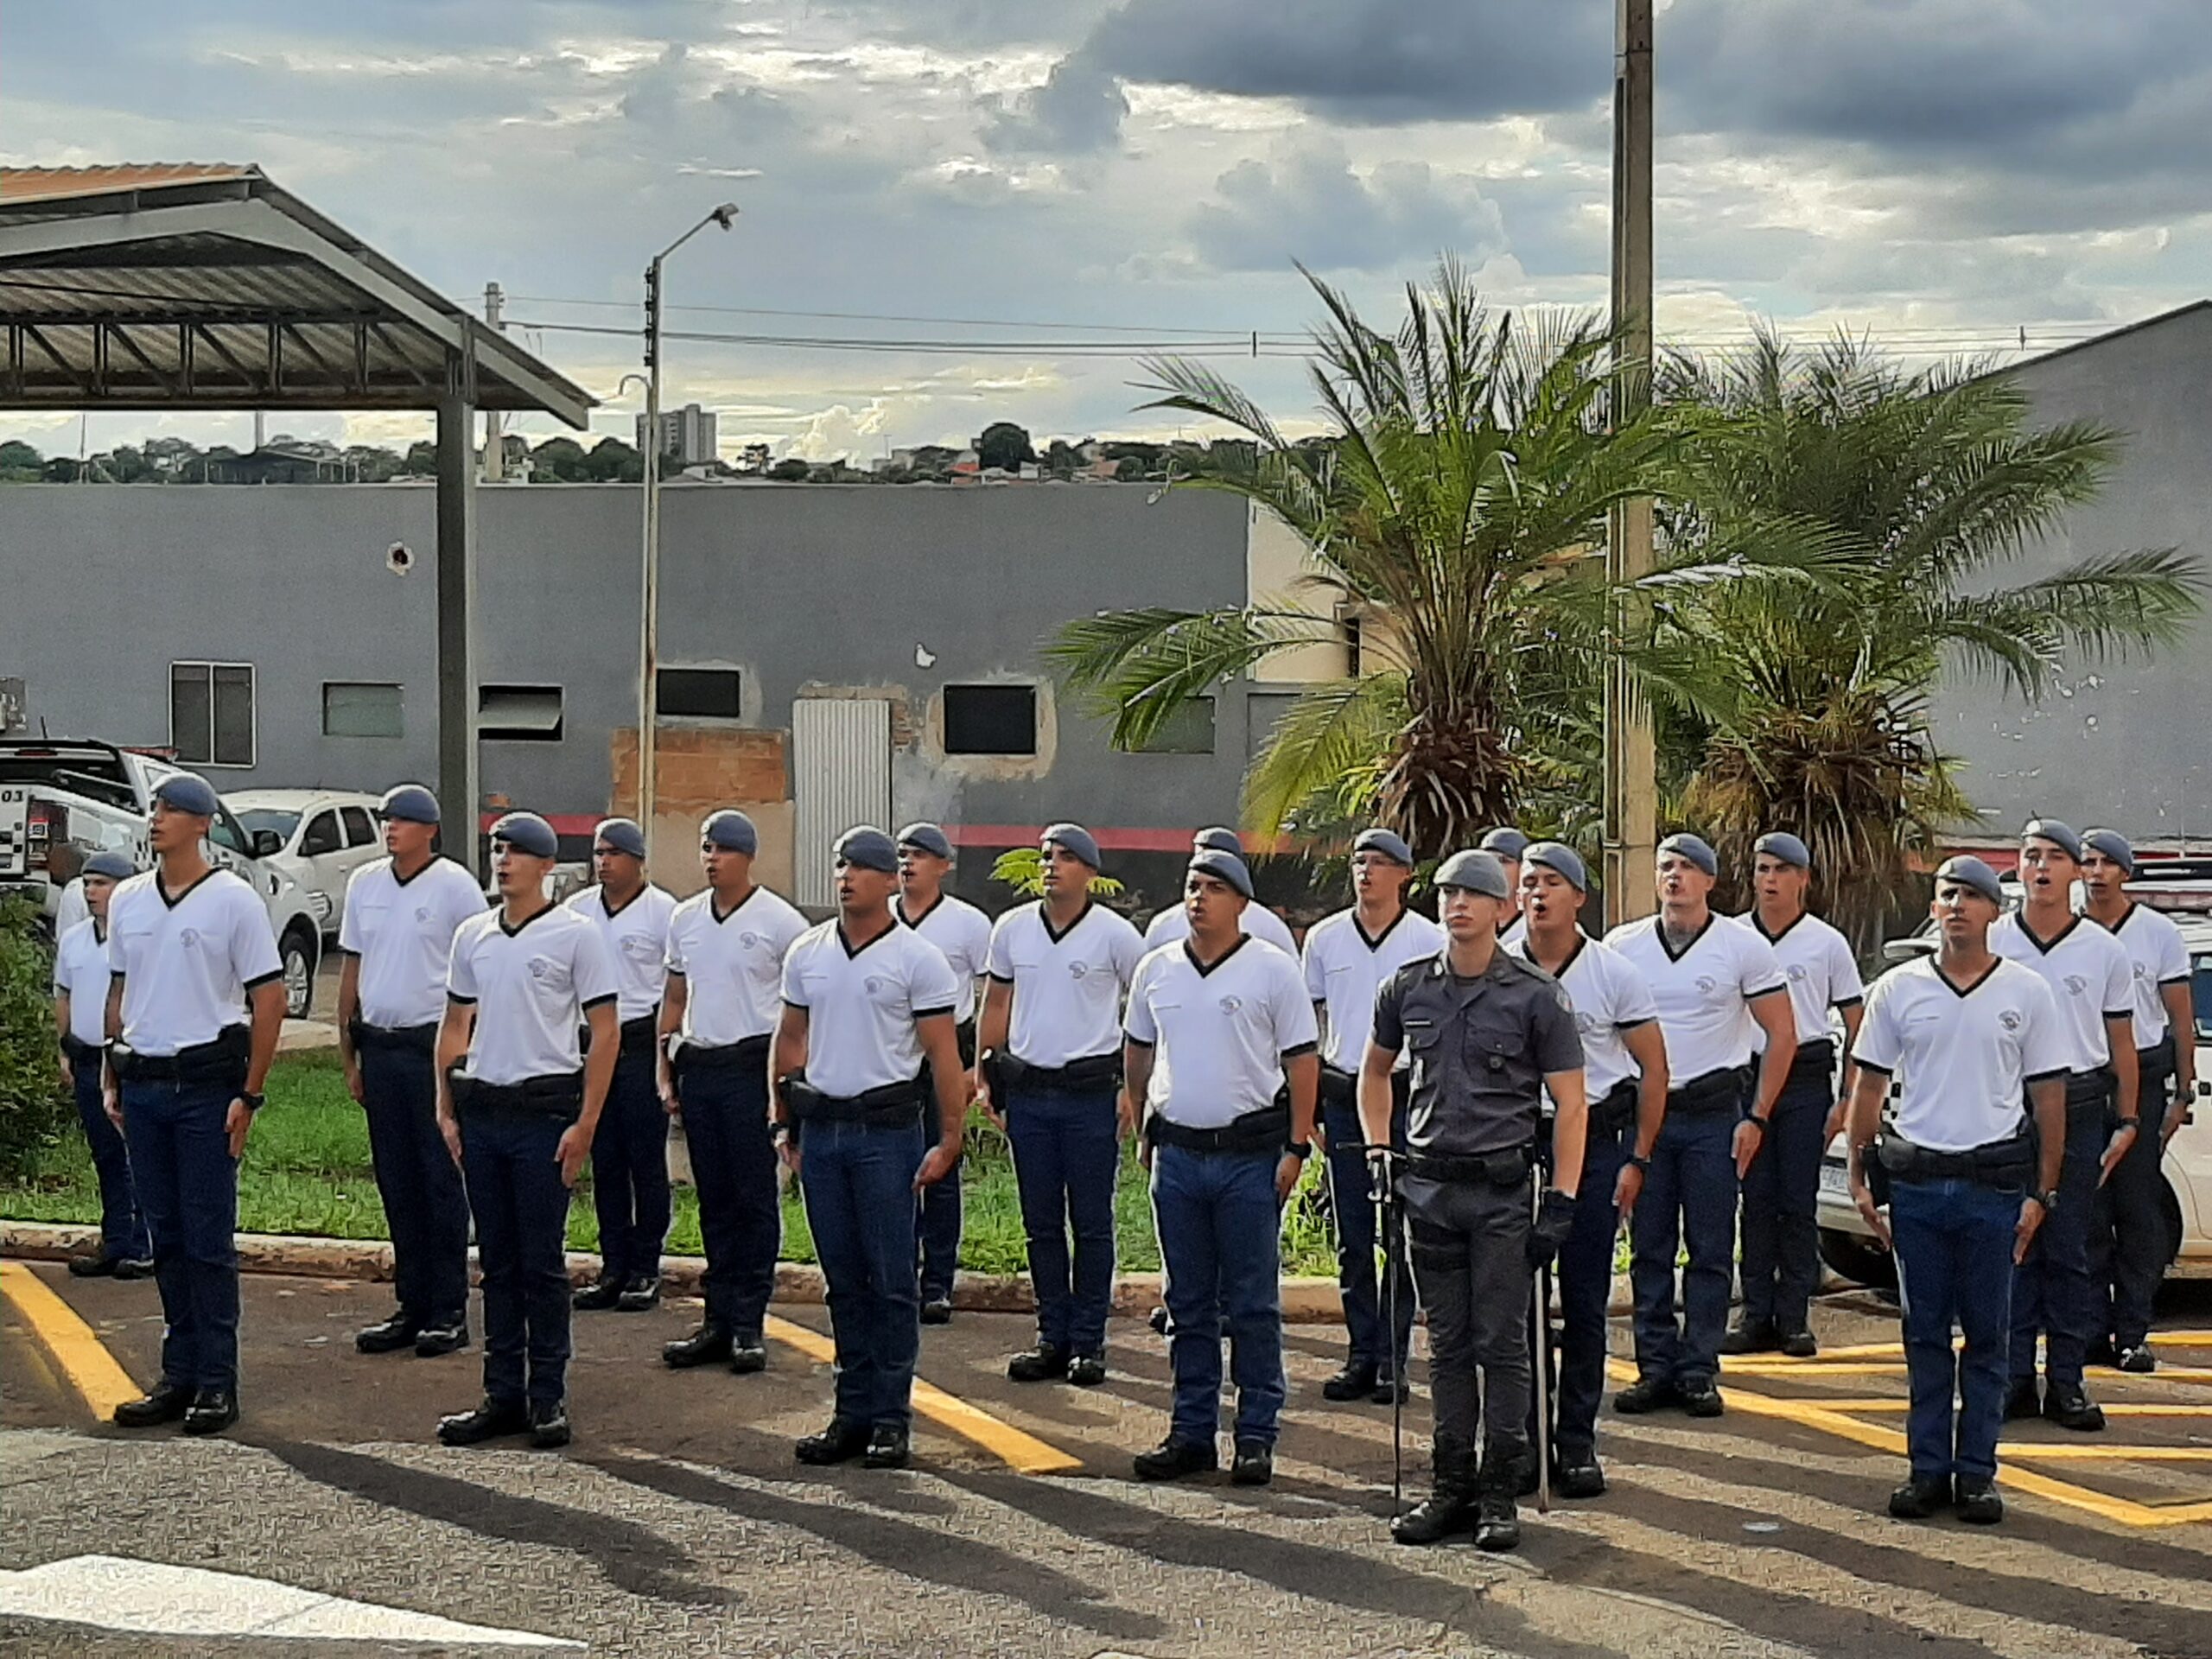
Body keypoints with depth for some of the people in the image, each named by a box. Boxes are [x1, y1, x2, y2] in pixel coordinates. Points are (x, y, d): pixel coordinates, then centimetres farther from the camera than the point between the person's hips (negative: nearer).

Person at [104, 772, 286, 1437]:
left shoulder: (233, 900, -5)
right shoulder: (127, 900, 10)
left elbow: (269, 999, -6)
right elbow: (118, 992, 18)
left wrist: (249, 1095, -11)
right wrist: (113, 1079, 11)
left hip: (206, 1081, -5)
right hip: (143, 1079, 5)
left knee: (209, 1238, -2)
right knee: (166, 1237, 10)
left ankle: (217, 1382, 3)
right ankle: (180, 1375, 17)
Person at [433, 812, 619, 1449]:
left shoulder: (576, 935, -4)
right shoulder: (472, 935, 12)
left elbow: (604, 1032, -5)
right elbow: (455, 1025, 18)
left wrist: (585, 1123, -11)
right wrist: (446, 1108, 9)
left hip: (544, 1109, -5)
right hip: (481, 1107, 5)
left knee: (542, 1260, -1)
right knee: (497, 1260, 10)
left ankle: (548, 1397, 7)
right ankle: (502, 1395, 16)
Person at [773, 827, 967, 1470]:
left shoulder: (917, 958, -5)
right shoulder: (807, 952, 9)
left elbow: (942, 1055, -6)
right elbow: (789, 1041, 16)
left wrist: (950, 1139, -11)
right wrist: (786, 1126, 13)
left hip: (887, 1130, -5)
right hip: (822, 1127, 5)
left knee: (891, 1280, -1)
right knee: (843, 1279, 10)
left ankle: (890, 1417, 5)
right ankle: (853, 1412, 16)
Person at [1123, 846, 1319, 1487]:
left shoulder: (1272, 970, -3)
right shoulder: (1156, 969, 9)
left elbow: (1302, 1060, -3)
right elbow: (1137, 1051, 19)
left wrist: (1297, 1146, -8)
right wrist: (1145, 1130, 15)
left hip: (1249, 1153, -4)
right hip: (1177, 1152, 4)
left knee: (1253, 1305, 1)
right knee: (1188, 1303, 9)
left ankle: (1255, 1435, 7)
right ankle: (1192, 1430, 16)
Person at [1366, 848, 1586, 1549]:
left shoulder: (1537, 996, -4)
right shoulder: (1407, 989, 6)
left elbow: (1570, 1102, -4)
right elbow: (1375, 1071, 22)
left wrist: (1559, 1201, -10)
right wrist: (1379, 1151, 10)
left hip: (1504, 1189, -3)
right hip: (1428, 1186, 4)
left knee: (1501, 1344, -1)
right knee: (1447, 1344, 10)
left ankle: (1500, 1492, 6)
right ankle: (1451, 1485, 17)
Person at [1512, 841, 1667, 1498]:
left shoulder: (1613, 972, -1)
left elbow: (1654, 1070, 3)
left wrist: (1637, 1159, -3)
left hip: (1596, 1142, -1)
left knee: (1585, 1301, 3)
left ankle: (1576, 1443, 11)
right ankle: (1522, 1440, 12)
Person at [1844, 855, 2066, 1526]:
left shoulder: (2027, 992, 3)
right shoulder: (1898, 988, 5)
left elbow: (2049, 1097, 5)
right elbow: (1868, 1087, 8)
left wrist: (2042, 1193, 0)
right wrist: (1859, 1179, 3)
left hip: (1994, 1182, -1)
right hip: (1915, 1180, 1)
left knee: (1987, 1334, 4)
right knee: (1925, 1333, 6)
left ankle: (1976, 1472, 12)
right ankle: (1927, 1469, 13)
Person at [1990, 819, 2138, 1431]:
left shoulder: (2104, 950, 5)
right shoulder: (1990, 943, 4)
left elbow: (2121, 1041, 10)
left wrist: (2127, 1120, 6)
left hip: (2079, 1108, 0)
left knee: (2069, 1250, 3)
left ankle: (2066, 1381, 8)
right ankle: (2014, 1377, 7)